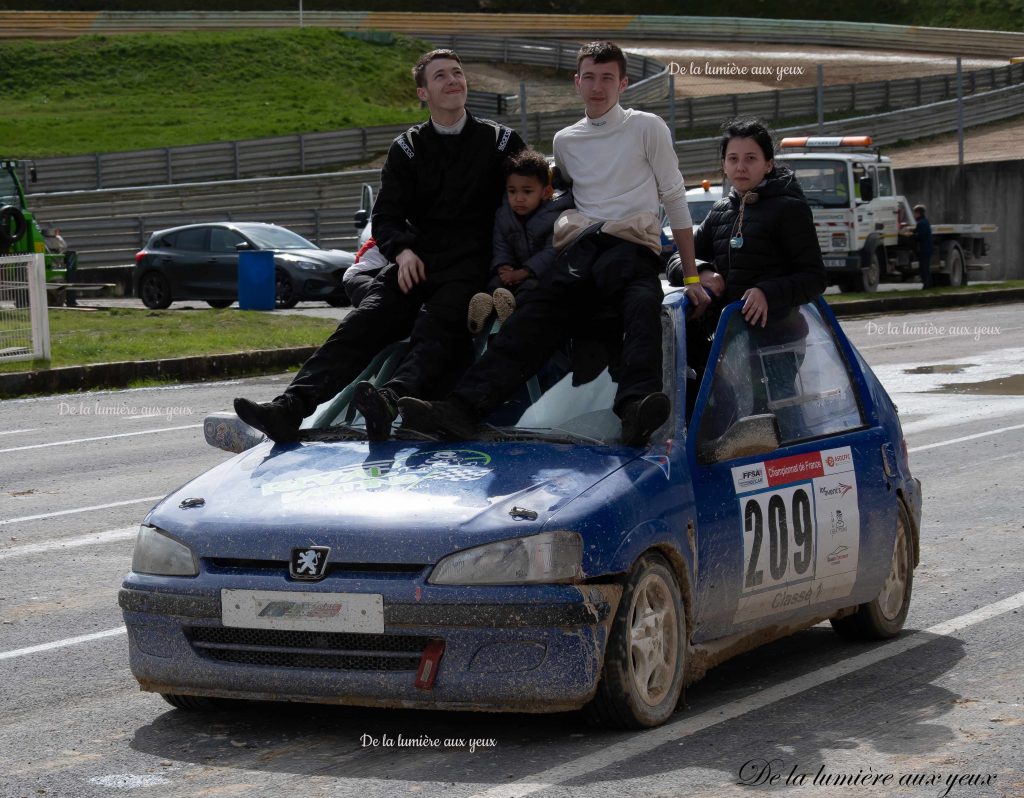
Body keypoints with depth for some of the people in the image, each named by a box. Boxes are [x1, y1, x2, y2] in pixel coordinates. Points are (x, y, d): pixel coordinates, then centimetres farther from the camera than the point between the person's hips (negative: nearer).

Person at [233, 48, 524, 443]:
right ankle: (291, 407, -39)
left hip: (470, 267, -3)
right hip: (416, 263, 3)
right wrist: (403, 250, -12)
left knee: (435, 328, -34)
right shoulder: (407, 148, 17)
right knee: (361, 325, -21)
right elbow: (386, 216, 12)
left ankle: (393, 399, -63)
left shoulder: (502, 141, 12)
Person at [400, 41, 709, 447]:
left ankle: (636, 407, -65)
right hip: (579, 250, 4)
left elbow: (675, 199, 11)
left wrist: (692, 277, 7)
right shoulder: (565, 141, 25)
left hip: (632, 246, -4)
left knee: (643, 307, -38)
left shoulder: (647, 128, 12)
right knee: (531, 319, -24)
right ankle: (464, 407, -44)